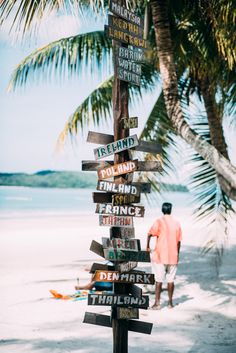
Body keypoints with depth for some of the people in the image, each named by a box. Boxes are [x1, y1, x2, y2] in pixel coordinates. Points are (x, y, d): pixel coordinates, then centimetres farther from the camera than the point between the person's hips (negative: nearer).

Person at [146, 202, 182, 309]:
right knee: (170, 279, 9)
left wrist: (147, 246, -4)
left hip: (160, 256, -3)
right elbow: (179, 241, 8)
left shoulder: (159, 221, -7)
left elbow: (150, 234, -18)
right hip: (173, 256, 3)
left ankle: (157, 303, 0)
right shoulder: (176, 223, 5)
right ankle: (170, 302, 15)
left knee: (159, 280, 0)